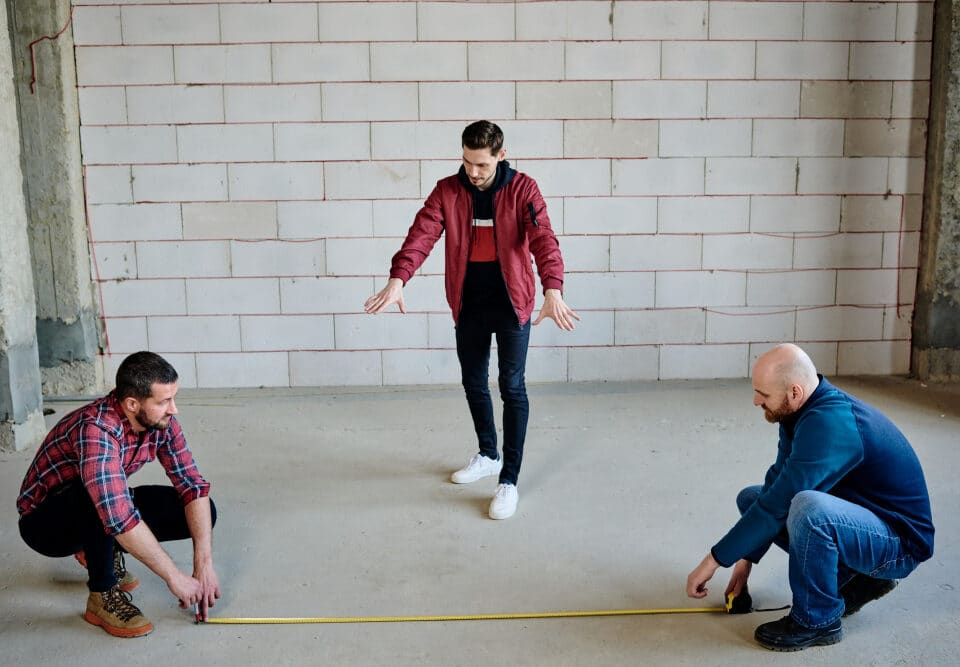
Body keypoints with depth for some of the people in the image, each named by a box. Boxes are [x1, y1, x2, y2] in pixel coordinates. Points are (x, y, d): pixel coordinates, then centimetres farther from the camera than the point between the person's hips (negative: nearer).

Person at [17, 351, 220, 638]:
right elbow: (119, 518, -44)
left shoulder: (161, 420, -14)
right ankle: (103, 594, -17)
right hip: (45, 522, -7)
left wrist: (204, 562, -23)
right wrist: (174, 577, -38)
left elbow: (192, 484, -13)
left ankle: (104, 552, 10)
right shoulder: (96, 429, -35)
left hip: (114, 509, 7)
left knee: (203, 513, -10)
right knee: (98, 497, -39)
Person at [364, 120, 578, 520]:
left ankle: (509, 479, 4)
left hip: (511, 303, -4)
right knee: (473, 382, 15)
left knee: (512, 387, -3)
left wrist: (552, 290, -40)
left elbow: (543, 239, -22)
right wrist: (398, 279, -33)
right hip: (468, 304, 4)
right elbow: (422, 234, -15)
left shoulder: (522, 190, -10)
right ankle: (488, 456, 36)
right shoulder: (447, 191, -3)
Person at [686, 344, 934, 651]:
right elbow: (776, 482, 7)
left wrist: (715, 559, -19)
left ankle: (818, 620, -11)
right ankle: (858, 578, 9)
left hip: (900, 542, -9)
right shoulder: (804, 412, -1)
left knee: (808, 508, -37)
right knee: (751, 498, 9)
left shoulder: (830, 424, -29)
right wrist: (746, 559, 4)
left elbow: (777, 505, -29)